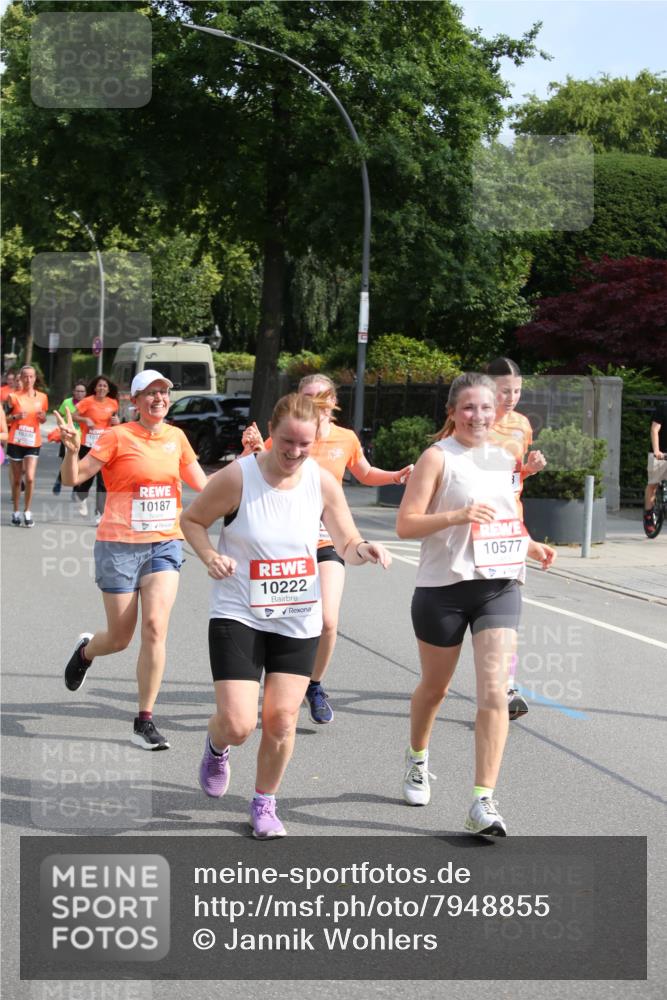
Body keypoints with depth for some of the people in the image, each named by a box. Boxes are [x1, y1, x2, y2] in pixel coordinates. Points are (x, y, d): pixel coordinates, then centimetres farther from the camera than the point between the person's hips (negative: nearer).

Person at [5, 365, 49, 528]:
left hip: (33, 443, 1)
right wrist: (16, 417, -18)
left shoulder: (42, 397, 3)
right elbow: (5, 419, 1)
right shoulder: (13, 396, -4)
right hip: (15, 442, -1)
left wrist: (43, 417, -5)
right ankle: (15, 512, 21)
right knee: (17, 479, 7)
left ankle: (27, 512, 3)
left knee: (30, 478, -11)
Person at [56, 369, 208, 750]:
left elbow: (202, 483, 16)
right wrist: (72, 449, -27)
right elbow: (72, 478, -7)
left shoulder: (176, 437, 7)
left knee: (156, 625, -14)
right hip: (120, 545, -3)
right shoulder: (118, 437, -6)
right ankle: (86, 650, 43)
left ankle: (145, 720, -5)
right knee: (120, 637, 4)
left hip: (165, 544, 3)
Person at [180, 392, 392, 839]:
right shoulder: (237, 478, -13)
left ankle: (265, 803, 27)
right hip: (238, 616, -3)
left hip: (298, 621, 3)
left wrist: (363, 550, -18)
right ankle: (217, 749, 28)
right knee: (237, 724, -10)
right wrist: (210, 555, -17)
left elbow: (347, 545, 5)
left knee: (282, 720, 2)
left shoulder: (323, 482, -4)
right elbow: (192, 520, 1)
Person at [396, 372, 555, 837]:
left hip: (499, 586, 3)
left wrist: (529, 545, 8)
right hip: (443, 586, -3)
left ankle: (484, 803, -10)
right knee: (435, 687, 15)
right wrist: (457, 515, -26)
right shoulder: (438, 456, -6)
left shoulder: (503, 458, 11)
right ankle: (417, 759, 45)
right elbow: (406, 524, -12)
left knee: (494, 693, -11)